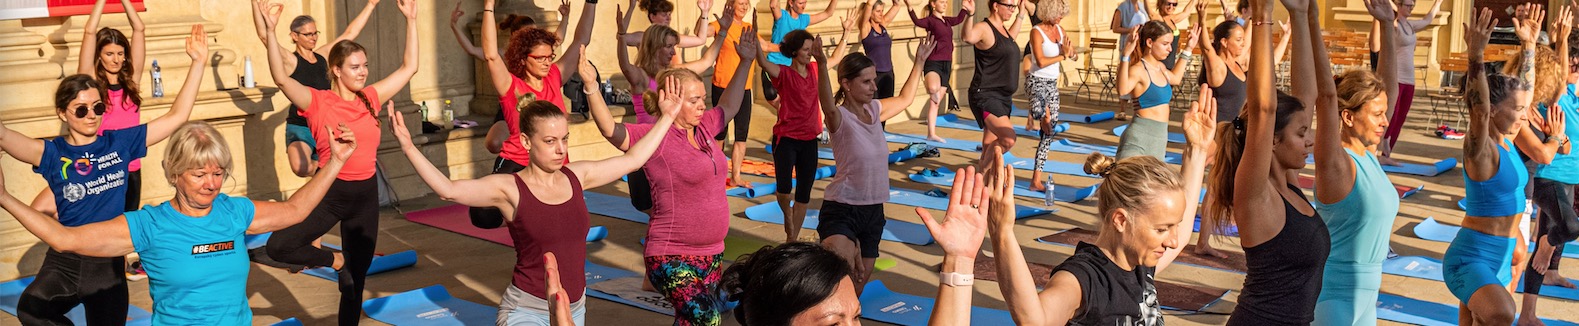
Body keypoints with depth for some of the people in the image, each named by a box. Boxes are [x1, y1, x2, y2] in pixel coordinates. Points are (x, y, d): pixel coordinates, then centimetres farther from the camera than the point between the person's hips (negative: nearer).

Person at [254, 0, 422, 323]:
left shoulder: (371, 97, 4)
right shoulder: (318, 102, -9)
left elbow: (409, 67, 8)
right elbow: (281, 77, -23)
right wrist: (270, 31, -33)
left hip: (365, 194, 3)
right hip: (330, 193, -3)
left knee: (356, 278, 11)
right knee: (278, 246, -22)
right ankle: (334, 260, 5)